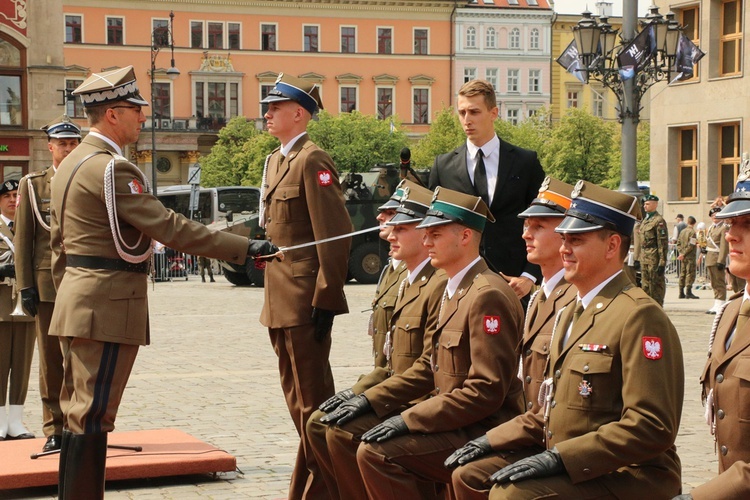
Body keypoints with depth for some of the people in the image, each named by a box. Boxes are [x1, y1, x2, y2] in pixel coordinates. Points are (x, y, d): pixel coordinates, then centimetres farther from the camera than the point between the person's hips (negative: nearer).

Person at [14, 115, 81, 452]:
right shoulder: (32, 185, 6)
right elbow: (22, 239, 4)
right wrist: (25, 286, -3)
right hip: (48, 283, -1)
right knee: (51, 359, 1)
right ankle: (55, 430, 8)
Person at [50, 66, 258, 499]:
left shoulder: (72, 163, 14)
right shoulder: (111, 169, -17)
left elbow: (59, 240, 20)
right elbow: (169, 227, -21)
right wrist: (245, 248, -19)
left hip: (78, 299, 10)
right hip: (107, 307, -10)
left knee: (79, 410, 14)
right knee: (93, 415, -6)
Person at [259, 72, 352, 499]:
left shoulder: (313, 161, -12)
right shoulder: (276, 161, 17)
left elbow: (336, 235, -18)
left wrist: (325, 299, -20)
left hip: (306, 303, -10)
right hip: (280, 303, 10)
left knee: (313, 401, -3)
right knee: (298, 400, 16)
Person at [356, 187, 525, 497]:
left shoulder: (487, 296, -18)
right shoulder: (454, 291, 15)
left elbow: (487, 391, -22)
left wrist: (409, 421, -21)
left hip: (485, 434, -10)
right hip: (459, 425, 10)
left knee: (376, 452, -20)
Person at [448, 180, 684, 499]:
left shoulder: (639, 316, -15)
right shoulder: (573, 312, 16)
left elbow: (652, 428, -22)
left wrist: (560, 458, -25)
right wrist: (493, 440, 10)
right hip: (567, 468, 9)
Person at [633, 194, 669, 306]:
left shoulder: (659, 221, -10)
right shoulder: (644, 220, 17)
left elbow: (663, 243, -14)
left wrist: (662, 263, -18)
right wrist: (637, 258, 17)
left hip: (654, 258, -8)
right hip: (644, 258, 8)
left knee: (656, 285, -3)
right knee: (645, 286, 11)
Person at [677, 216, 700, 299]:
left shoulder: (682, 231, 12)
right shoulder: (692, 232, -11)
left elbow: (678, 243, 12)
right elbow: (691, 245, -18)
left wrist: (681, 253, 4)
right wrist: (683, 254, -13)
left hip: (684, 256, 7)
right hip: (690, 256, -7)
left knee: (682, 274, 10)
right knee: (690, 273, -7)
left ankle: (681, 293, 12)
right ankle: (688, 292, -11)